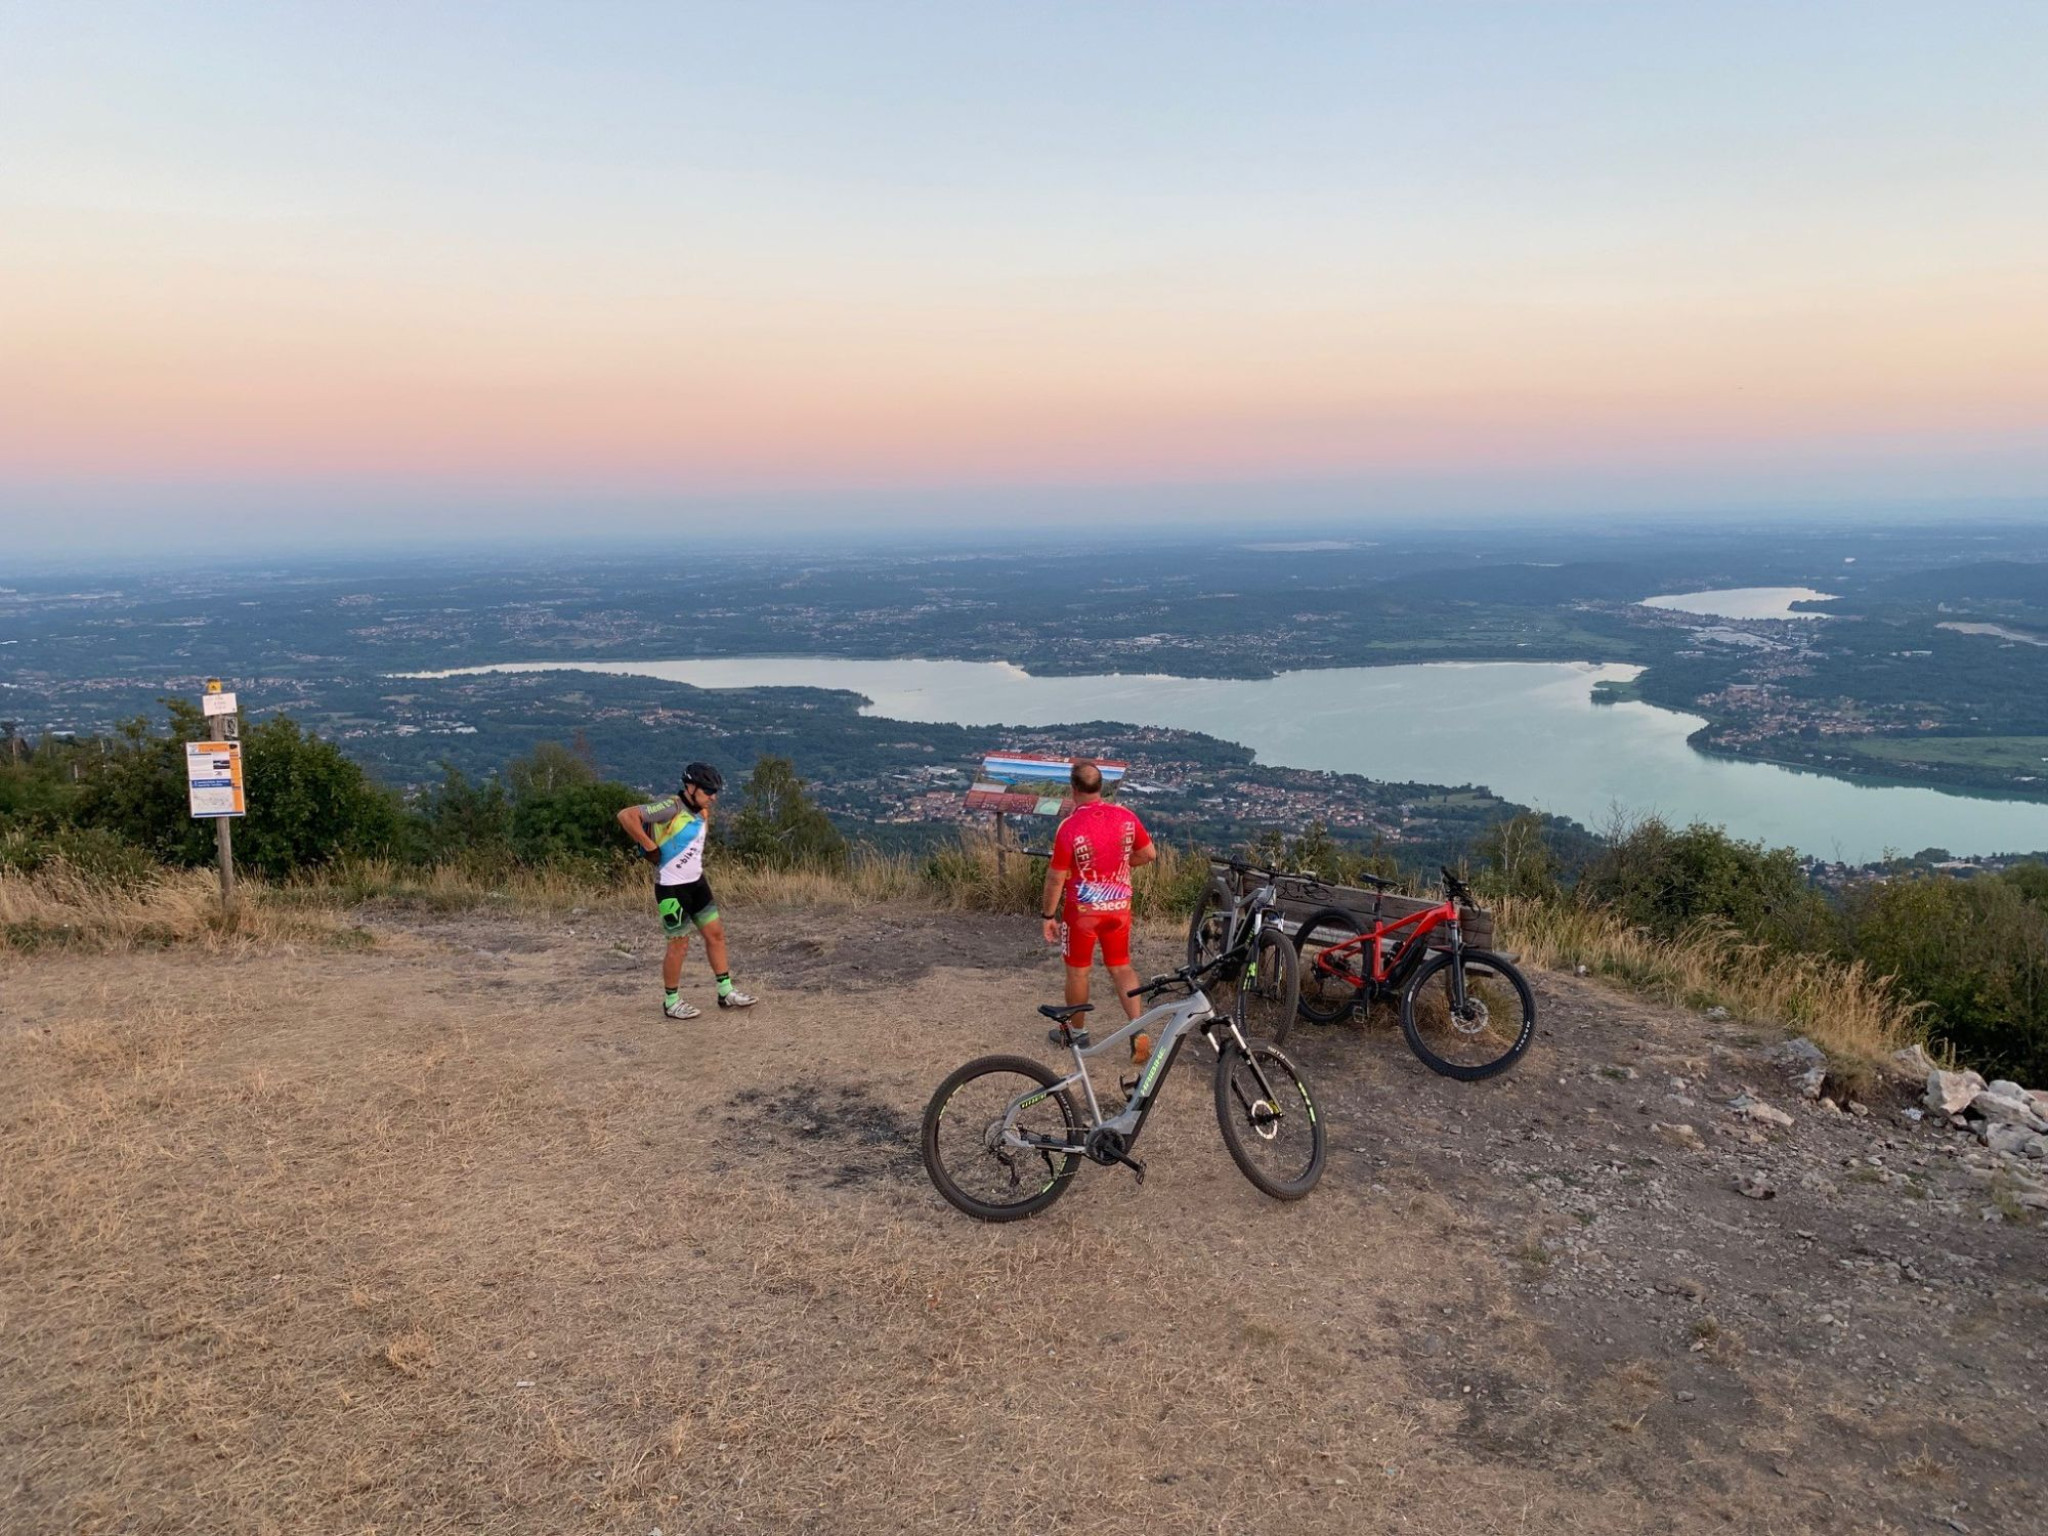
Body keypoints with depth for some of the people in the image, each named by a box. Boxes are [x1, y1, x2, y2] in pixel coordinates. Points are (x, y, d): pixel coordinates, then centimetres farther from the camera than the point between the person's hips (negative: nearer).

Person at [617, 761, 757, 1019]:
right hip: (672, 888, -8)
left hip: (696, 883, 8)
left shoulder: (701, 812, 6)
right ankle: (671, 1003, 15)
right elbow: (626, 816, -28)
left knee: (715, 933, 10)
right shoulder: (671, 807, -21)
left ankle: (726, 992, 20)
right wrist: (650, 846, -24)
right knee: (679, 945, 0)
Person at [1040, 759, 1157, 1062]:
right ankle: (1139, 1032, 5)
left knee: (1077, 971, 15)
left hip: (1083, 911, -4)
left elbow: (1056, 877, -17)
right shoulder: (1125, 817, -9)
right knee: (1121, 968, 16)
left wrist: (1048, 915, -5)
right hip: (1119, 906, 4)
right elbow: (1149, 854, 4)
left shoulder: (1070, 827, -22)